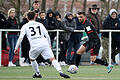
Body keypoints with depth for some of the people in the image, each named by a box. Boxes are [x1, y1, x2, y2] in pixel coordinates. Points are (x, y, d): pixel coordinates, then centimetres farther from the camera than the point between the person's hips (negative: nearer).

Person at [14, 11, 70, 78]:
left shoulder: (25, 26, 14)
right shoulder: (40, 24, 20)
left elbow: (21, 37, 5)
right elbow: (47, 36, 16)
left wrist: (16, 48, 10)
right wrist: (49, 45, 28)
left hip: (34, 46, -1)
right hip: (44, 44, 1)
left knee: (32, 59, 27)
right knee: (52, 59, -4)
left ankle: (37, 74, 30)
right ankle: (60, 72, -22)